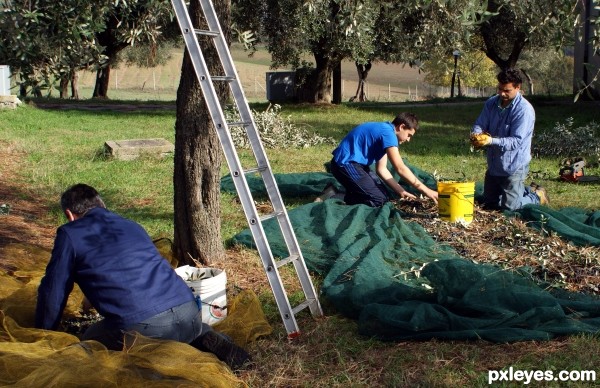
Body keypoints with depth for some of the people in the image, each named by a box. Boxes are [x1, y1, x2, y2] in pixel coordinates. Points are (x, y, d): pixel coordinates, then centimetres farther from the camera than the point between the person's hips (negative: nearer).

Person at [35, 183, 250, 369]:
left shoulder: (69, 234, 13)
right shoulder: (132, 226, 29)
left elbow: (53, 293, 15)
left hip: (141, 326, -5)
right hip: (189, 313, 5)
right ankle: (205, 341, 7)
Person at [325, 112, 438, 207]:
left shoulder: (384, 131, 13)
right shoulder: (388, 132, -17)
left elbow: (381, 169, 12)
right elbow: (400, 168, -22)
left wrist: (401, 191, 5)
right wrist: (426, 191, -18)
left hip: (354, 163, 10)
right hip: (345, 163, -10)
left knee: (384, 194, 13)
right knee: (378, 200, -13)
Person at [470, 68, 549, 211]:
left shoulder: (524, 110, -22)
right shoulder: (491, 103, -1)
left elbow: (516, 141, -27)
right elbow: (479, 124, -2)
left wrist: (491, 141, -40)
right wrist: (476, 135, -26)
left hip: (514, 167, -7)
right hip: (494, 165, 7)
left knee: (509, 207, -1)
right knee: (488, 203, 21)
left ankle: (537, 196, 28)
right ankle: (528, 190, 39)